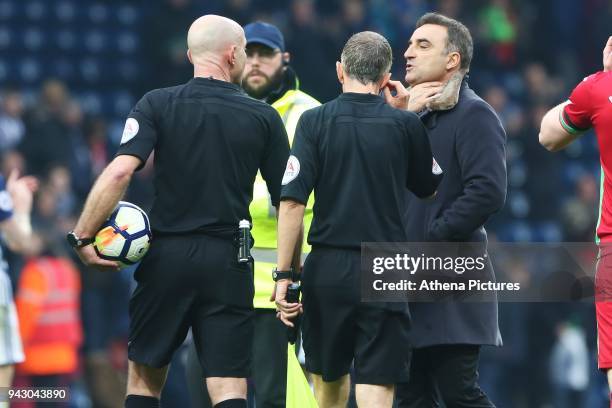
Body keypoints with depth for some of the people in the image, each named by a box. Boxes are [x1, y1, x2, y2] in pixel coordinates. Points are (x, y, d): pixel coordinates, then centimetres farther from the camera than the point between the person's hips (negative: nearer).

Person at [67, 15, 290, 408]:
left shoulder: (157, 105, -1)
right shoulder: (264, 117, 2)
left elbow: (119, 172, -14)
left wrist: (82, 238, -9)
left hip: (166, 257, 0)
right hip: (227, 264, 0)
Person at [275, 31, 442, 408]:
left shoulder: (315, 121, -2)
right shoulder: (405, 124, 0)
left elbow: (293, 202, -8)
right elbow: (429, 188, 17)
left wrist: (284, 274, -3)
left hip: (328, 269, 1)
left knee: (329, 377, 21)